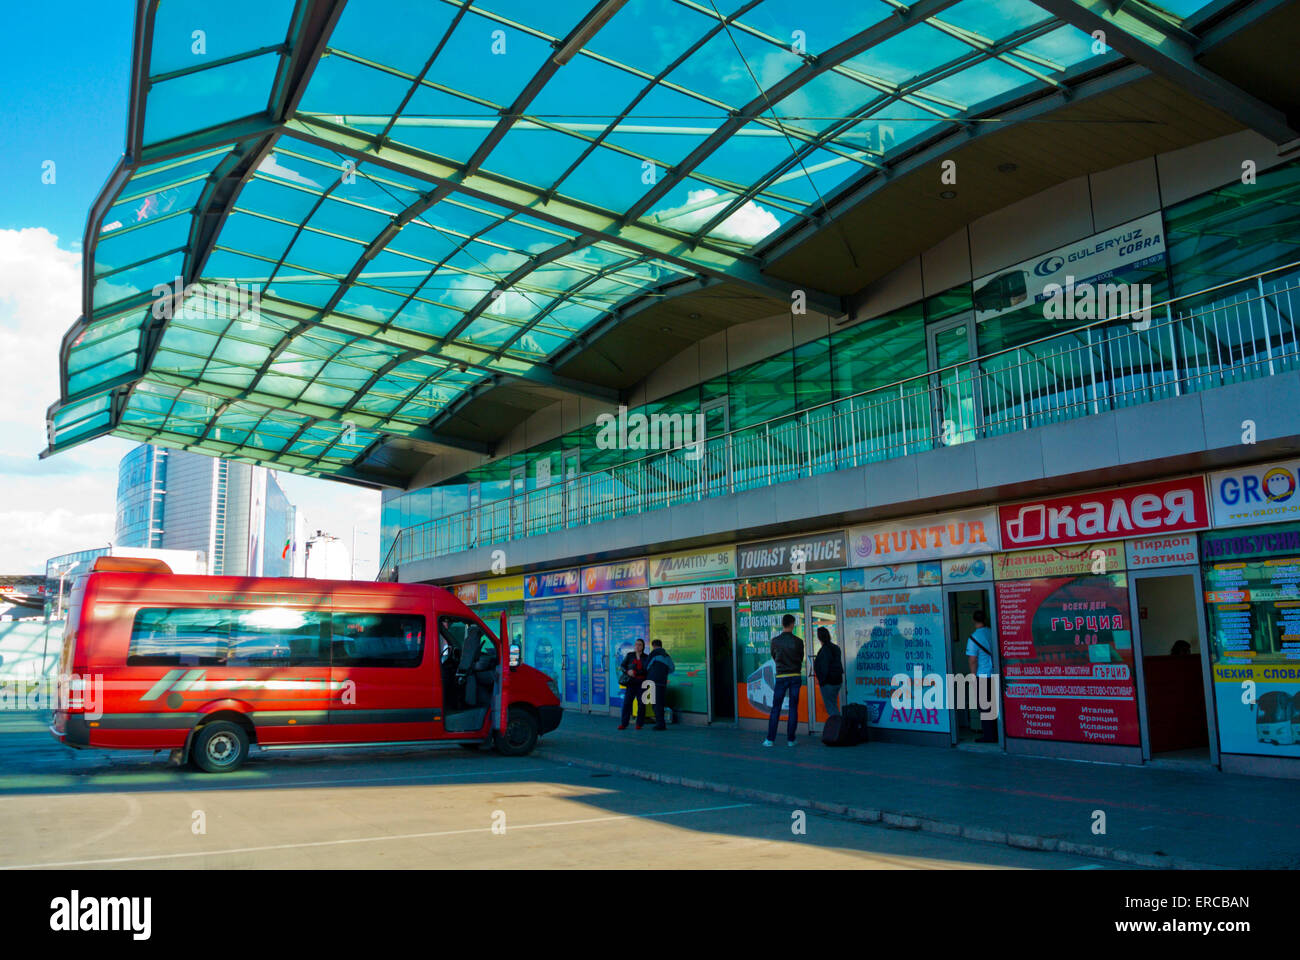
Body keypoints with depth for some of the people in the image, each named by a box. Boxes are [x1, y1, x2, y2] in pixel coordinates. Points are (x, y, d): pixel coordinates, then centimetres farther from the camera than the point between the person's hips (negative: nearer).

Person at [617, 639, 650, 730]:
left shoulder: (646, 657, 6)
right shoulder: (629, 655, 9)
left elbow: (646, 670, -3)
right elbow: (622, 666, 7)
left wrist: (635, 672, -12)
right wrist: (628, 672, -12)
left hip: (642, 683, 0)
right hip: (631, 683, 0)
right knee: (627, 702, -6)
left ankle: (639, 724, 9)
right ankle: (623, 724, -3)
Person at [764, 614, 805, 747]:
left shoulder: (775, 641, -4)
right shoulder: (798, 642, -6)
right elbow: (801, 658, 7)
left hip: (781, 677, 0)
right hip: (796, 676, 0)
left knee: (776, 708, 4)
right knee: (793, 708, 5)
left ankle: (770, 739, 3)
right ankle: (790, 739, 5)